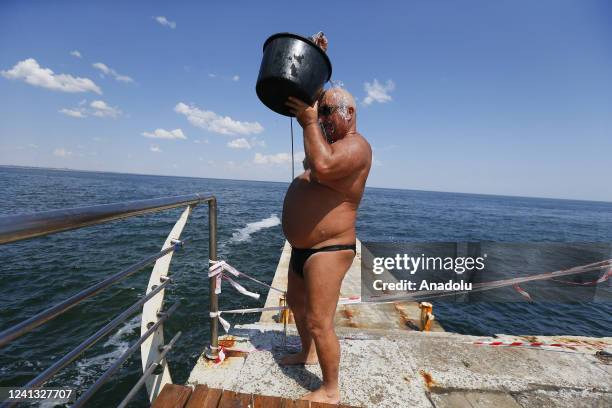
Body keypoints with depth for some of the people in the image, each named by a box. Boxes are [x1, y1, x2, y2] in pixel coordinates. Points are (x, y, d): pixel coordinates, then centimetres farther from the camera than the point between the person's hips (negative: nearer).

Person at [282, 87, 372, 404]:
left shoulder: (355, 145, -17)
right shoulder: (331, 142, 16)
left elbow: (323, 166, -36)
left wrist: (309, 122, -25)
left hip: (327, 250, -11)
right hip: (302, 247, 11)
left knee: (319, 322, -2)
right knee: (296, 303, 26)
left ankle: (330, 391, 21)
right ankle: (308, 354, 49)